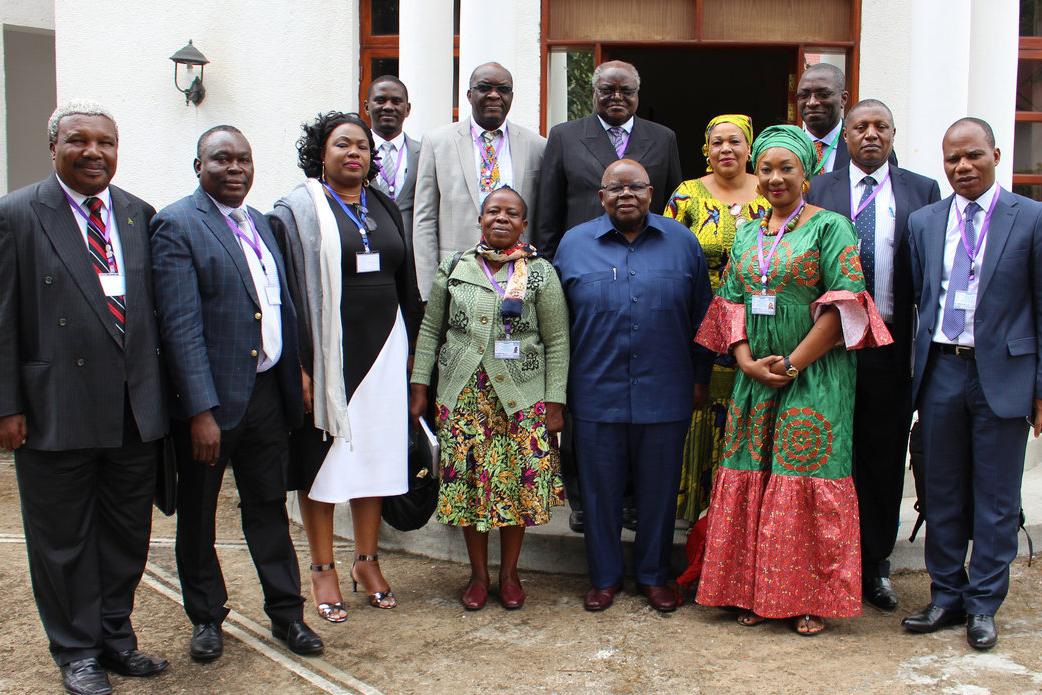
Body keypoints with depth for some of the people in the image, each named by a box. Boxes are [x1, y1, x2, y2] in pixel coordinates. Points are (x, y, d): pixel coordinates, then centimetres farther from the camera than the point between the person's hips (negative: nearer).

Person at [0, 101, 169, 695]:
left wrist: (160, 390, 10)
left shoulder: (140, 215, 7)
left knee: (127, 534, 15)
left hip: (135, 410, 4)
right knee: (64, 540, 9)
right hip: (56, 413, -4)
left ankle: (116, 636, 33)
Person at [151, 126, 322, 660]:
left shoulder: (260, 223, 12)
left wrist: (295, 372, 9)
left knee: (269, 506, 15)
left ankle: (286, 612, 27)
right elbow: (181, 326, -18)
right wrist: (201, 411, -22)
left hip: (267, 391, 6)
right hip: (210, 397, -6)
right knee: (197, 515, 12)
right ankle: (206, 619, 28)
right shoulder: (177, 224, -11)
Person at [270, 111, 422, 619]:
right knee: (323, 456, 3)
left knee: (376, 452, 8)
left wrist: (411, 351, 10)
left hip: (382, 347, 5)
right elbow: (287, 290, -9)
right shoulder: (297, 211, -2)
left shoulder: (384, 208, 12)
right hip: (326, 351, -4)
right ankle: (323, 568, 14)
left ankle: (367, 561, 21)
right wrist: (297, 364, -16)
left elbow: (406, 282, 15)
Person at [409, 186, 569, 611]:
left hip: (522, 397, -1)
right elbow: (430, 331, 11)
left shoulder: (540, 273, 1)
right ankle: (478, 575, 21)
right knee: (467, 483, 5)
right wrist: (419, 388, 5)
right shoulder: (454, 270, 7)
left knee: (517, 484, 3)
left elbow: (557, 342, 0)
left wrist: (555, 402, -5)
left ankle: (509, 574, 21)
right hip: (463, 396, 2)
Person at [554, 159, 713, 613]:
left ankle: (654, 575, 28)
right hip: (596, 395, 0)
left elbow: (701, 316, 8)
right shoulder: (573, 244, 4)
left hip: (664, 394, 0)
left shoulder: (682, 242, 5)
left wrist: (700, 378, 6)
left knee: (659, 490, 10)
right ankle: (604, 576, 26)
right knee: (600, 490, 9)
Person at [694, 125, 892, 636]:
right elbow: (730, 302, 10)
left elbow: (843, 305, -11)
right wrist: (747, 361, -6)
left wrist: (793, 363, -15)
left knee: (808, 481, -2)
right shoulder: (746, 235, 13)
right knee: (751, 477, 6)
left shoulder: (829, 226, -3)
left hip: (815, 378, -5)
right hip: (754, 377, 5)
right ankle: (754, 592, 17)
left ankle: (811, 598, 11)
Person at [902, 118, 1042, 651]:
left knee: (995, 499, 6)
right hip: (940, 371, 3)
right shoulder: (923, 222, 8)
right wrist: (915, 375, 7)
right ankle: (947, 596, 24)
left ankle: (983, 605, 18)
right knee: (942, 493, 11)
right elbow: (917, 301, 10)